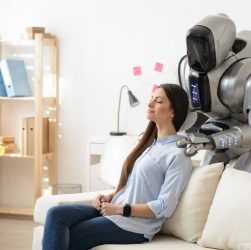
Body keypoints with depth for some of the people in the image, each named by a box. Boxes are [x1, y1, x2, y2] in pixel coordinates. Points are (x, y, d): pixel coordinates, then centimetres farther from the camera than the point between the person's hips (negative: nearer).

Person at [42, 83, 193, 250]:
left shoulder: (179, 154, -10)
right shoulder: (150, 142, 17)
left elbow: (165, 208, -15)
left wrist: (120, 209, -15)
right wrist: (110, 197, 3)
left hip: (135, 224, -8)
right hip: (113, 210, 8)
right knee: (56, 214, -15)